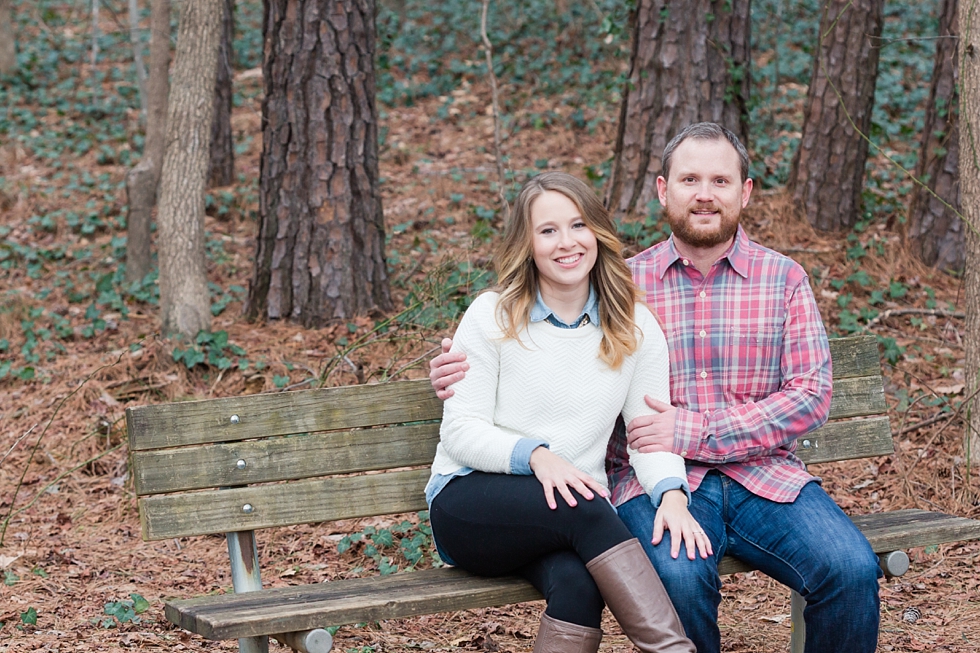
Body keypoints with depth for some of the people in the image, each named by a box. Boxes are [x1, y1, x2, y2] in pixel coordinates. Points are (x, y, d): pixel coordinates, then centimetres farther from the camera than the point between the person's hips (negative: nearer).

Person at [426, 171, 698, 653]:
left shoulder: (635, 327, 8)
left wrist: (671, 494, -19)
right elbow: (460, 431, -3)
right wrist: (535, 455, -22)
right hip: (468, 503, -2)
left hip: (576, 517, 2)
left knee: (577, 582, -35)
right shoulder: (491, 316, 0)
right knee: (581, 507, -35)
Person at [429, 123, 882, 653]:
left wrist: (696, 432, -12)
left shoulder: (783, 278, 7)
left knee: (852, 570, -25)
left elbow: (810, 397, -1)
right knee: (678, 579, -35)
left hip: (764, 475, 1)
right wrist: (471, 372, -4)